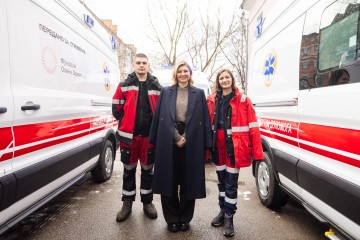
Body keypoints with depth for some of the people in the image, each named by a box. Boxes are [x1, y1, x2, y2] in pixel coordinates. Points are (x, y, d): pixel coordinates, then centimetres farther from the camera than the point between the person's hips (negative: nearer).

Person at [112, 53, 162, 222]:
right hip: (129, 135, 0)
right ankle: (127, 202, 26)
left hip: (150, 135, 1)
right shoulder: (124, 86, 4)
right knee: (129, 170, 10)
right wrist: (126, 124, 0)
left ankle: (147, 202, 27)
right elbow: (116, 108, 5)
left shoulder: (156, 87, 6)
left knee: (148, 170, 11)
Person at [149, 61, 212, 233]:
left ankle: (184, 218, 24)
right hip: (168, 142, 1)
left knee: (188, 182, 7)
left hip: (191, 143, 0)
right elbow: (159, 118, 3)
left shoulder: (199, 93, 8)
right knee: (169, 181, 5)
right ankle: (172, 219, 22)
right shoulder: (165, 92, 9)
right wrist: (176, 137, -6)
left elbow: (205, 119, 3)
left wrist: (185, 138, -6)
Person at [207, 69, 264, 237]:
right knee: (221, 181, 17)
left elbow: (253, 126, -6)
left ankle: (229, 218, 19)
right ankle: (223, 211, 34)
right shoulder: (212, 100, 6)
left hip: (235, 147, -3)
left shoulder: (243, 100, -4)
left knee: (231, 183, 4)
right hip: (218, 147, 4)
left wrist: (257, 152, -11)